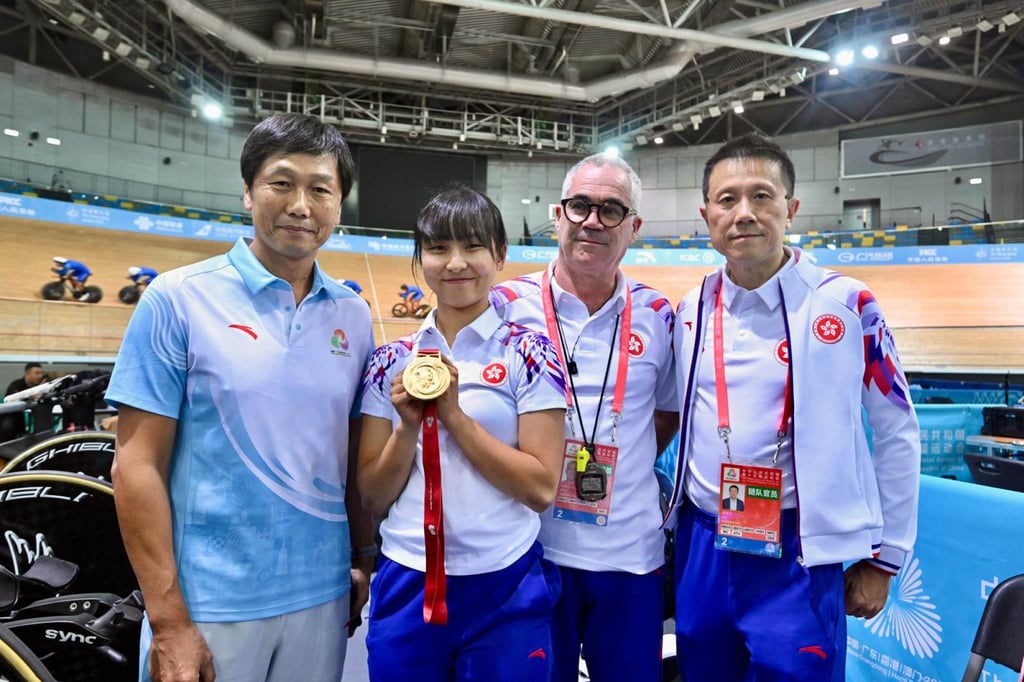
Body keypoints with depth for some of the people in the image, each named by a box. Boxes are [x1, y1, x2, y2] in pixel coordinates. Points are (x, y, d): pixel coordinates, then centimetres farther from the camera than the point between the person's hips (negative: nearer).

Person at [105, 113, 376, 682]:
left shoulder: (354, 315, 2)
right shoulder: (179, 299, -8)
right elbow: (138, 466, -9)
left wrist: (363, 562, 5)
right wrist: (168, 621, -12)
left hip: (323, 597, 4)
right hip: (210, 604, -3)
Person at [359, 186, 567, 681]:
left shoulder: (528, 353, -7)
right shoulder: (391, 362, 2)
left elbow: (541, 487, -12)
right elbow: (374, 497, 3)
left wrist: (454, 414, -17)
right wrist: (408, 425, -14)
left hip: (504, 589, -2)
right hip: (405, 586, 3)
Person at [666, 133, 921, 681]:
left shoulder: (847, 305, -10)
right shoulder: (689, 312, 1)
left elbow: (896, 434, -2)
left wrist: (883, 557, 1)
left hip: (799, 556, -3)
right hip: (699, 548, 4)